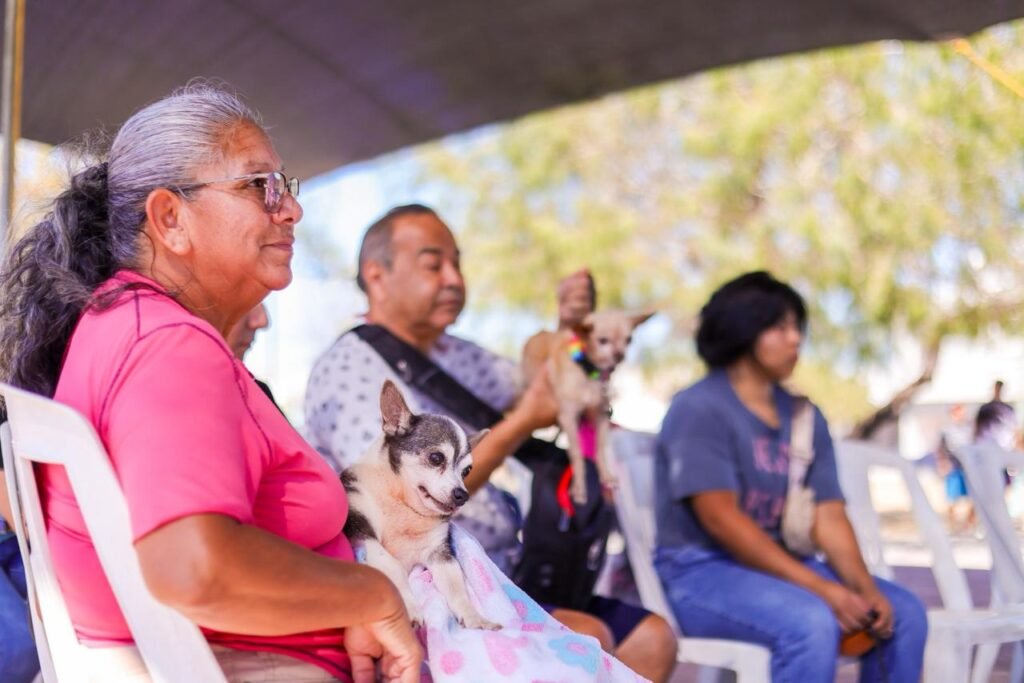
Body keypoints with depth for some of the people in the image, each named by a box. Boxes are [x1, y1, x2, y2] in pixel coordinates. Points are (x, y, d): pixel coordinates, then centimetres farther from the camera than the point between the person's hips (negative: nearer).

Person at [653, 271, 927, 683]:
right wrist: (821, 589, -22)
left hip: (780, 566, 7)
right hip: (701, 572, -7)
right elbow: (720, 518, -18)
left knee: (903, 612, -3)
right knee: (811, 622, -30)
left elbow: (829, 517, 6)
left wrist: (865, 588, -13)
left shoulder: (805, 418, 11)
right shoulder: (699, 408, -10)